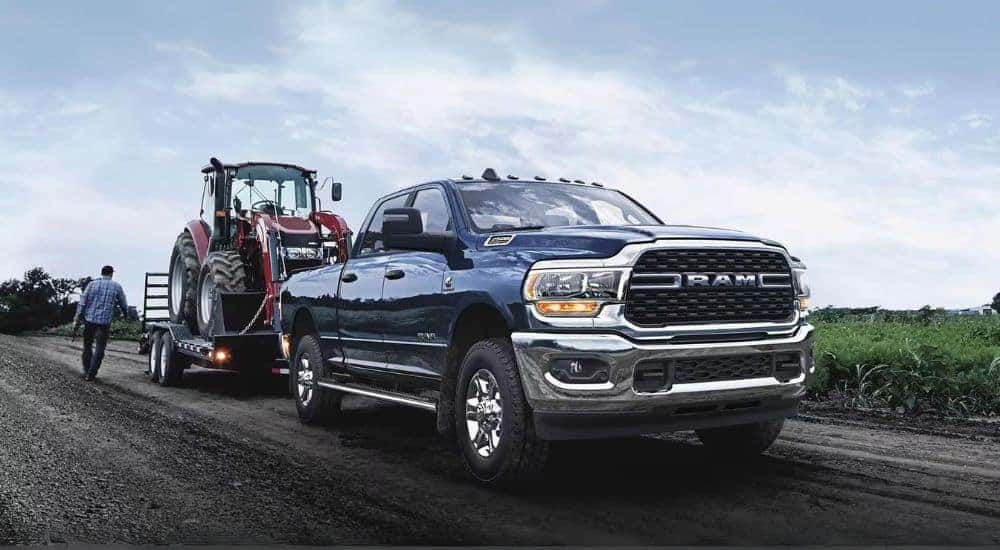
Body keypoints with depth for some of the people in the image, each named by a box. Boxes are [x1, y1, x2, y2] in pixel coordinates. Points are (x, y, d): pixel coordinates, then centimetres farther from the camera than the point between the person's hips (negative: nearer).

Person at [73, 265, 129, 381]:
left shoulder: (92, 284, 4)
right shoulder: (116, 286, 4)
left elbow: (82, 302, -1)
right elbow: (123, 304, 14)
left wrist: (77, 320, 0)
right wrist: (125, 313, 36)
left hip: (89, 320, 2)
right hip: (105, 322, -2)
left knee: (87, 347, 16)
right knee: (99, 349, 2)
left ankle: (86, 371, 23)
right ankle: (91, 374, -4)